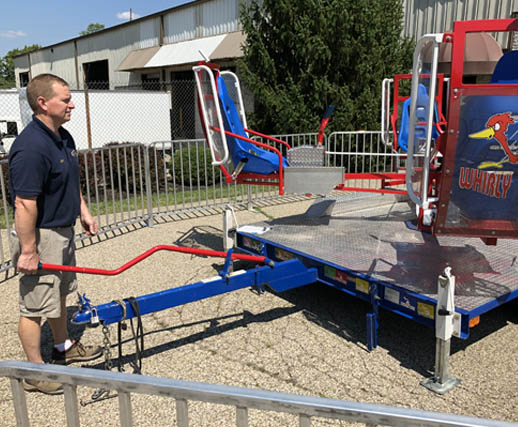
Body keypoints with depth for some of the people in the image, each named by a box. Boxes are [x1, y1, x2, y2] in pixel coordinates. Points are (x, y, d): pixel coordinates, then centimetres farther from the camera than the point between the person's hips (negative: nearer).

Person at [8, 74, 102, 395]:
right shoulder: (31, 147, -26)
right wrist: (28, 251, -23)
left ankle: (64, 347, 43)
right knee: (35, 306, 5)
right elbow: (24, 204, -26)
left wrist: (84, 211, 15)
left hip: (63, 230, 10)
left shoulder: (64, 137, 5)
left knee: (60, 294, 24)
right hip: (41, 236, -10)